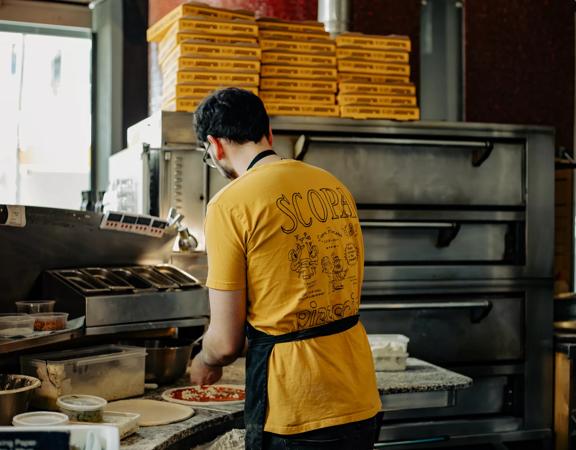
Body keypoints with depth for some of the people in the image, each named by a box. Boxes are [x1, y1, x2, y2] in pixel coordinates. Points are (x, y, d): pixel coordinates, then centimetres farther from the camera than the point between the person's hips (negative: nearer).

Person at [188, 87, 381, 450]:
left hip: (296, 417, -6)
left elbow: (226, 342, -10)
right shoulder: (335, 187, 7)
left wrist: (203, 363, 13)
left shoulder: (230, 205, -12)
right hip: (362, 404, 7)